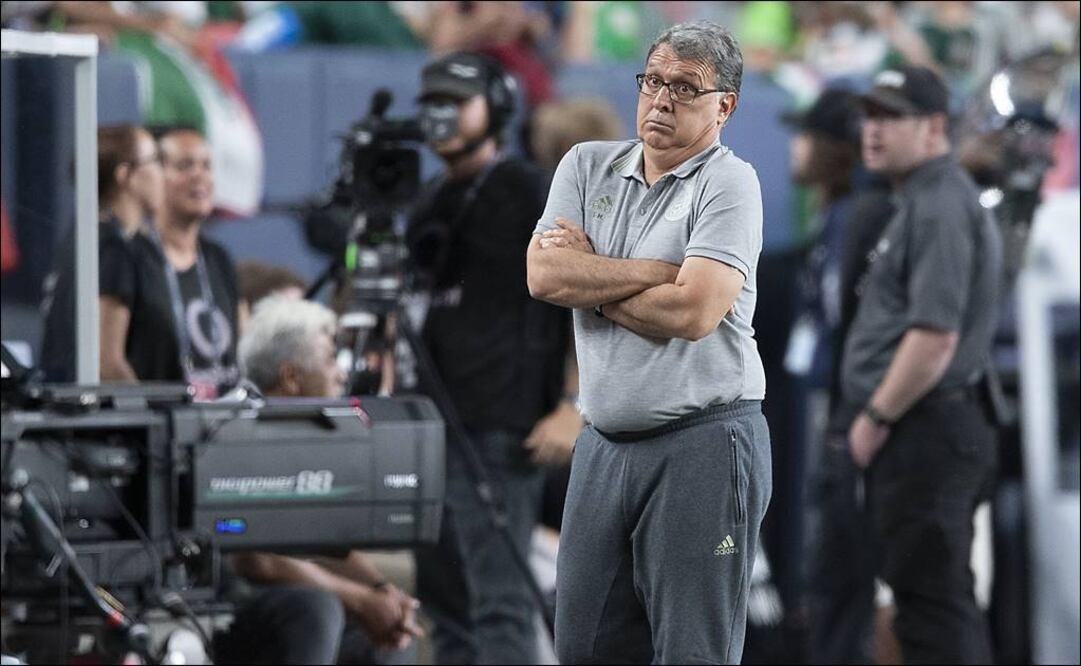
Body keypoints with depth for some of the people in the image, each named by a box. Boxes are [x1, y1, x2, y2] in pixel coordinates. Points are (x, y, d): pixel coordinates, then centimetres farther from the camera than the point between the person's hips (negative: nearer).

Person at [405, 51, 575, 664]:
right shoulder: (432, 206, 18)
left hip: (498, 431, -8)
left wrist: (576, 406, -16)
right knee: (444, 600, 9)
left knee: (498, 602, -14)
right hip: (433, 426, 8)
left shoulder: (528, 192, -4)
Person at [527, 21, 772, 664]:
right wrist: (663, 272, -10)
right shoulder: (588, 166, 11)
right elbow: (543, 274, -4)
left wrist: (587, 276, -5)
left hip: (702, 442, -6)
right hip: (605, 442, 6)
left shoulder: (729, 182, -6)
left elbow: (692, 312, -18)